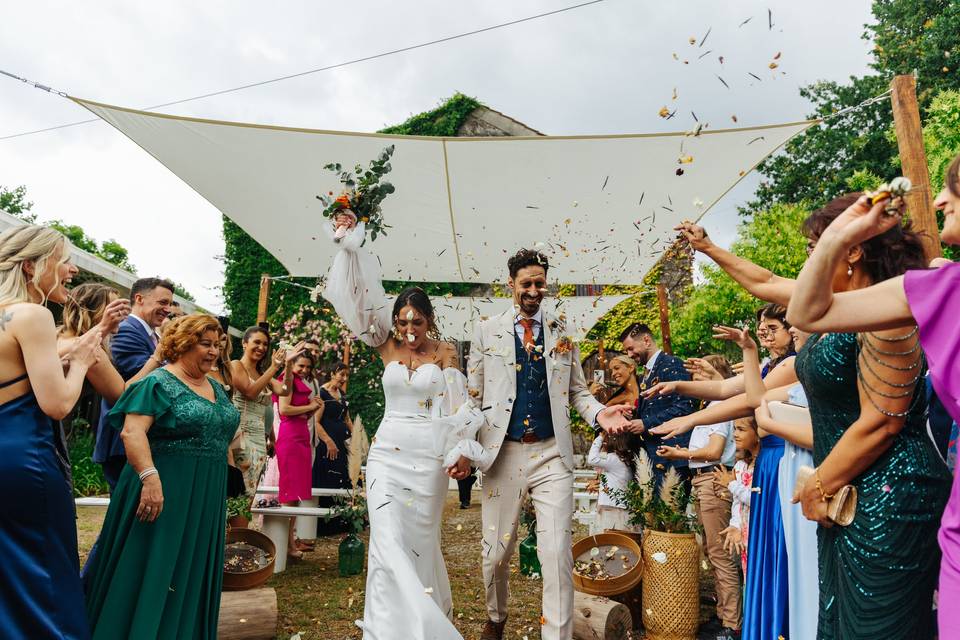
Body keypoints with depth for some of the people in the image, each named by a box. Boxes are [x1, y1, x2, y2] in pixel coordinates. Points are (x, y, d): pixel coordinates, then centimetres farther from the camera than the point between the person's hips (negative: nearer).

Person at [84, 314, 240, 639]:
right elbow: (132, 431, -21)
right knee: (152, 571, 1)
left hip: (207, 495, 8)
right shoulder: (158, 383, -11)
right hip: (166, 490, -8)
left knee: (191, 572, 15)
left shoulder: (215, 387, 13)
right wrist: (150, 477, -31)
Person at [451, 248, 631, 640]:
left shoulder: (562, 332, 7)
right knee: (496, 550, 12)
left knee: (557, 552, -4)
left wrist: (599, 414, -10)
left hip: (552, 453, 0)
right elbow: (474, 397, 4)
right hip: (503, 453, 0)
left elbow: (577, 391, 11)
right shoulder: (487, 331, 3)